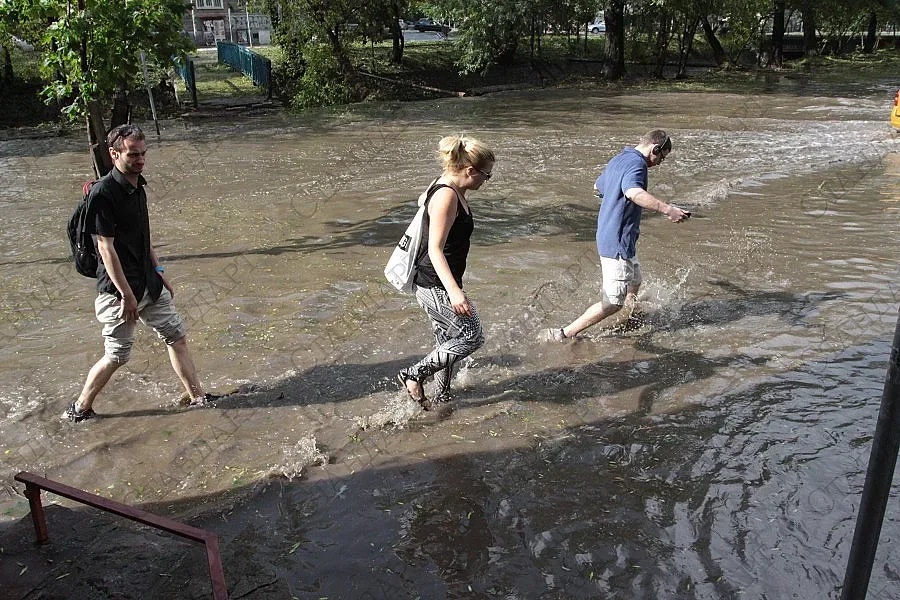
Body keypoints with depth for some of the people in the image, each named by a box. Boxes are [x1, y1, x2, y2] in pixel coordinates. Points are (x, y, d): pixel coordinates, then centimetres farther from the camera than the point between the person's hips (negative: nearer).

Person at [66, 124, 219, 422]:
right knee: (117, 355, 1)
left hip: (148, 283, 8)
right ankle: (80, 409, 21)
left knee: (176, 336, 11)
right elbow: (105, 247, -21)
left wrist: (159, 271, 16)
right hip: (119, 288, -8)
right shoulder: (103, 193, -19)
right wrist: (127, 294, -21)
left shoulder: (137, 186, 8)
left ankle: (198, 396, 23)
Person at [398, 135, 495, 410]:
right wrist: (454, 291, -35)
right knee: (472, 338, -1)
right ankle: (415, 374, 6)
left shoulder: (454, 191, 10)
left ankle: (442, 397, 32)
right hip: (435, 287, -10)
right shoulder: (446, 196, -21)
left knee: (447, 342, 18)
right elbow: (435, 249, -27)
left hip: (438, 285, 10)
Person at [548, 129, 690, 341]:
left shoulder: (618, 159, 13)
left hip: (607, 235, 11)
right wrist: (667, 209, -46)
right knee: (613, 302, -5)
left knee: (634, 283, 28)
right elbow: (634, 192, -39)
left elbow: (597, 186, 31)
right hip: (619, 242, -11)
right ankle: (564, 334, -4)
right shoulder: (636, 163, -17)